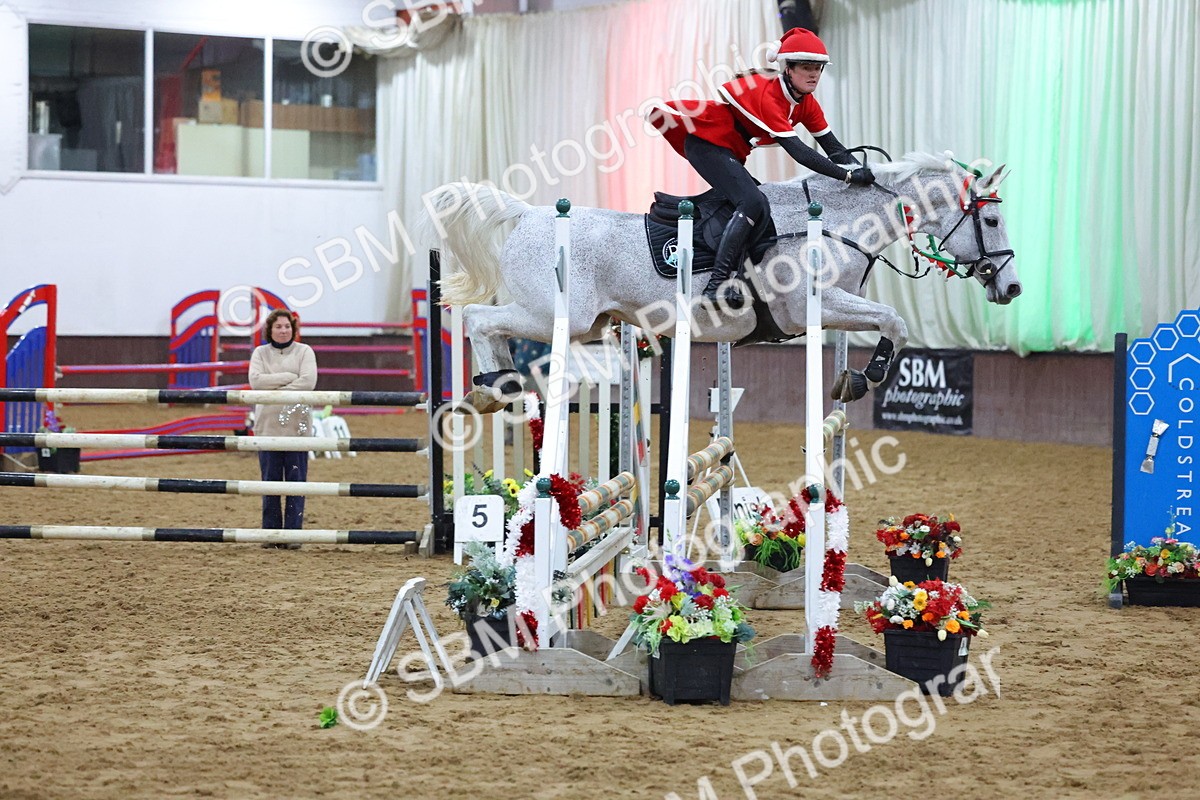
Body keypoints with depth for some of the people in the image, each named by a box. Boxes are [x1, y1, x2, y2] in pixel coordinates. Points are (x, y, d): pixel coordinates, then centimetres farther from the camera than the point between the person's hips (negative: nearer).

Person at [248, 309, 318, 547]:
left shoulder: (304, 351, 4)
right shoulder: (260, 353, 8)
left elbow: (308, 381, -11)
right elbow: (255, 380, -8)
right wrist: (288, 377, -12)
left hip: (296, 425, -1)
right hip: (268, 425, 1)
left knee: (296, 480, -1)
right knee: (270, 481, 4)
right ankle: (271, 533, 10)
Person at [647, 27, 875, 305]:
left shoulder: (806, 103, 1)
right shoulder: (767, 94, -26)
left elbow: (833, 147, 0)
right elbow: (797, 150, -32)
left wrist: (861, 171, -19)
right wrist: (848, 176, -35)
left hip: (731, 152, 10)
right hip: (705, 143, -10)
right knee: (753, 202, -24)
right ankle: (717, 284, -30)